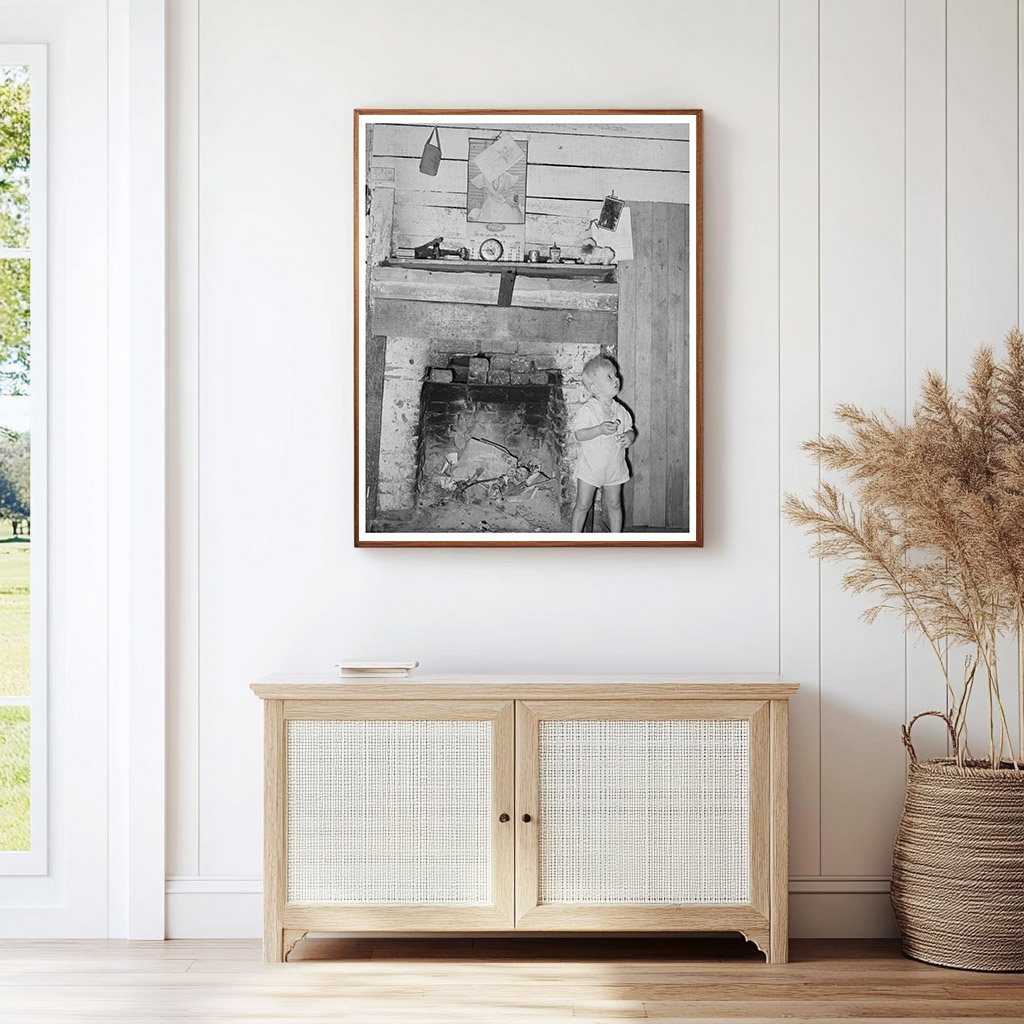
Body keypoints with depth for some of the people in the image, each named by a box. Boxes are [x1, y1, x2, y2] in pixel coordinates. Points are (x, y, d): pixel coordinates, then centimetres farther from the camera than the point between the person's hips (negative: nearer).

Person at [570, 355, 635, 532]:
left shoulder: (620, 411, 1)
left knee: (614, 505, 12)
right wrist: (600, 429, -32)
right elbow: (579, 434, -20)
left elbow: (629, 430, 10)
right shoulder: (587, 410, -14)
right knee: (583, 505, 5)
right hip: (590, 469, -4)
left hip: (614, 469, 4)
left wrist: (629, 436, -14)